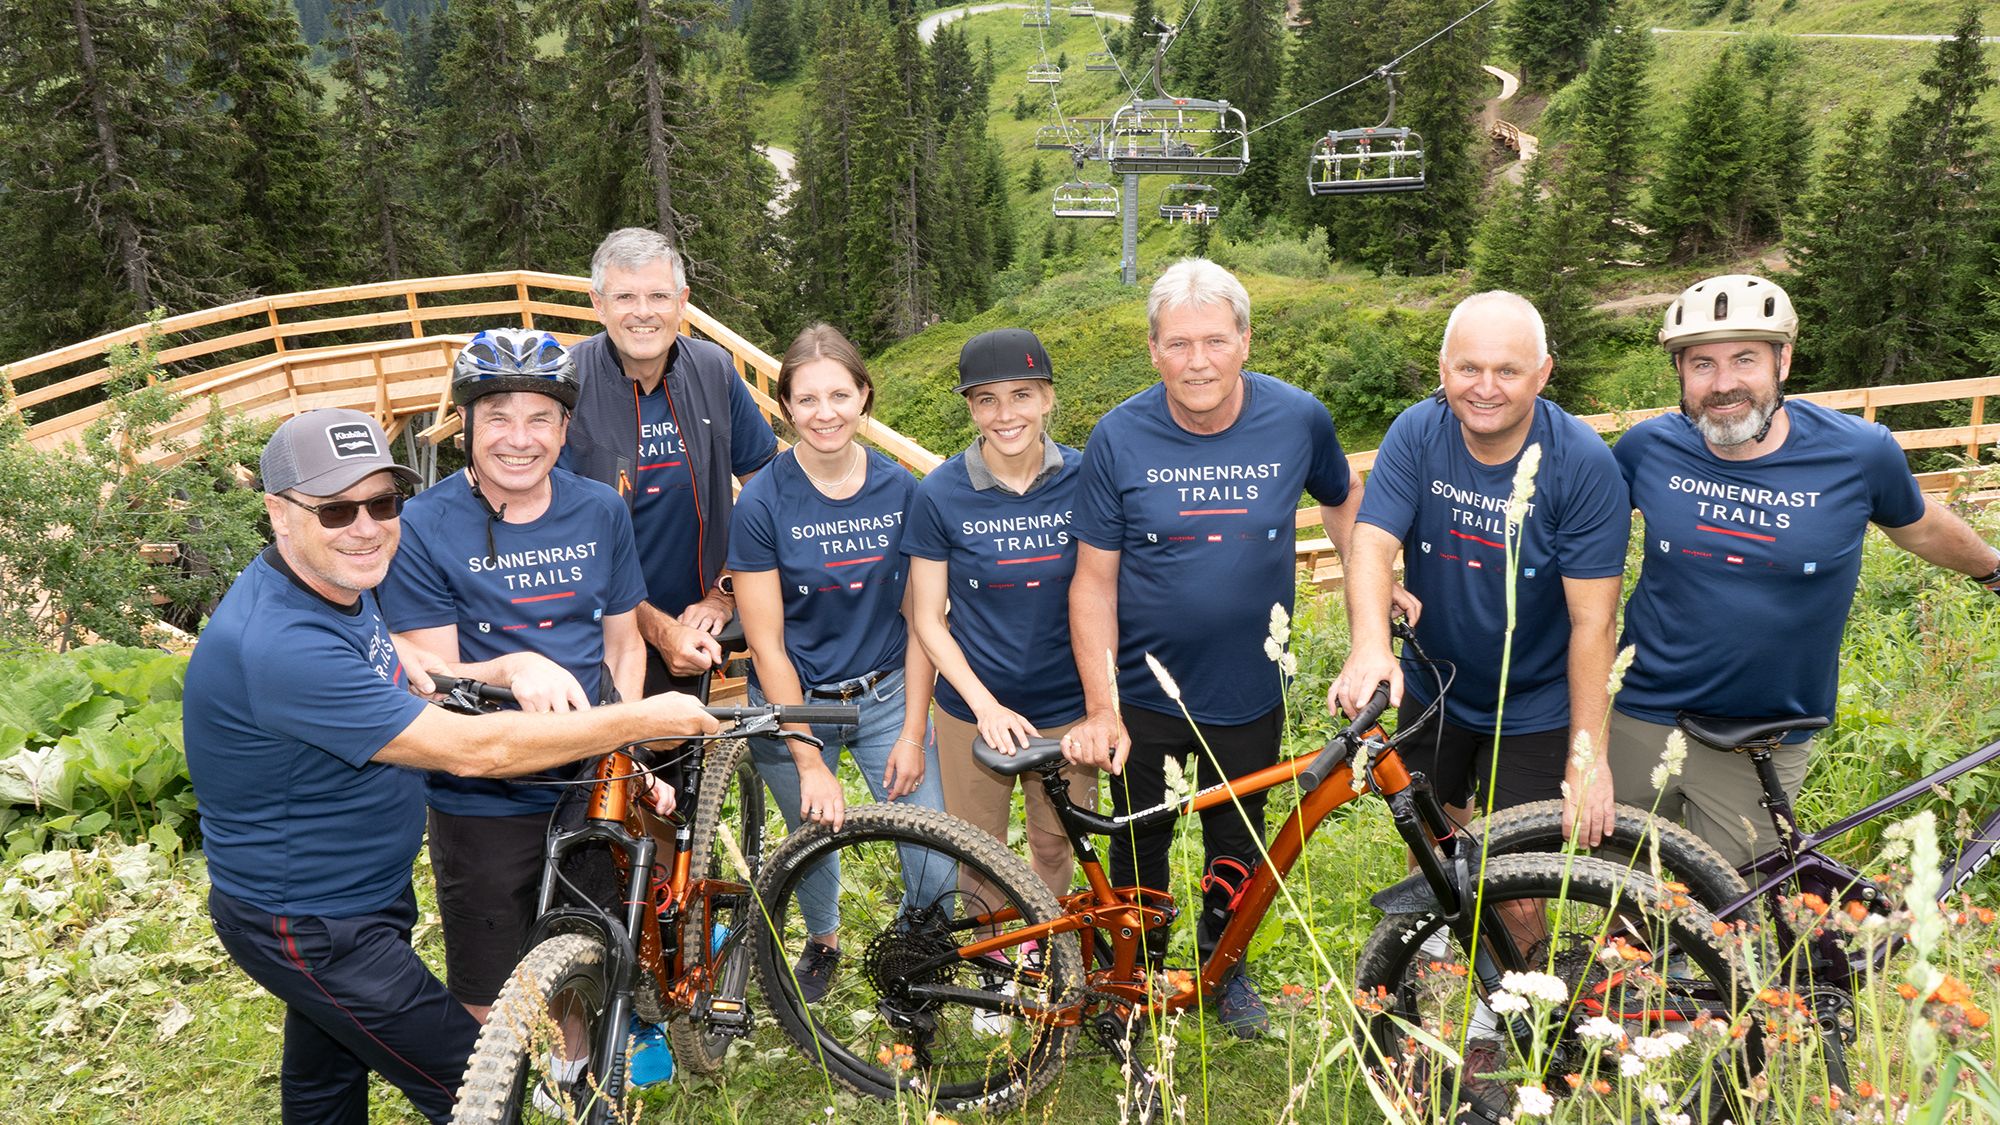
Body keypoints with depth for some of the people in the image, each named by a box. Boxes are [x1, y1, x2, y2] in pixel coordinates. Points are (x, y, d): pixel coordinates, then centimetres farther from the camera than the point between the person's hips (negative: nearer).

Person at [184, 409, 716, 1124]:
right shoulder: (278, 645, -35)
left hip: (357, 890, 10)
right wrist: (646, 720, -27)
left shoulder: (340, 582, -3)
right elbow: (474, 750, -35)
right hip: (308, 929, -10)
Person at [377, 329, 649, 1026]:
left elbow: (624, 641, 7)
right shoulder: (422, 528, -12)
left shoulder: (601, 512, 0)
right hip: (483, 804, -3)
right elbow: (432, 677, -13)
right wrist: (514, 668, -32)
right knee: (488, 1003, 8)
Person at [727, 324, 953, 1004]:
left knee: (936, 869, -5)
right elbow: (767, 648, -12)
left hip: (887, 695, 2)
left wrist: (912, 733, -4)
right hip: (793, 704, -1)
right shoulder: (762, 503, -14)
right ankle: (822, 941, 49)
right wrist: (811, 764, -14)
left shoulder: (902, 490, -7)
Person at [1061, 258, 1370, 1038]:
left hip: (1249, 695, 1)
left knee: (1237, 845, 20)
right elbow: (1094, 580, -12)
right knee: (1140, 844, 17)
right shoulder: (1120, 438, -15)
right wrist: (1100, 709, -17)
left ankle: (1225, 971, 46)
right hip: (1144, 695, -1)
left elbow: (1344, 499, 11)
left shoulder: (1297, 419, -11)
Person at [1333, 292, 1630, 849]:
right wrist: (1370, 647, -41)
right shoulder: (1416, 433, -13)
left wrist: (1588, 755, -21)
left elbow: (1593, 622, -20)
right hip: (1430, 693, 3)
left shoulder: (1584, 463, -20)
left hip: (1536, 712, -2)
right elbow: (1372, 546, -22)